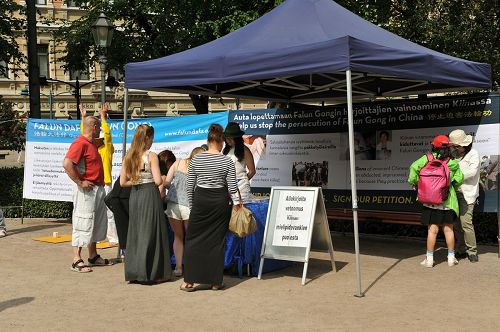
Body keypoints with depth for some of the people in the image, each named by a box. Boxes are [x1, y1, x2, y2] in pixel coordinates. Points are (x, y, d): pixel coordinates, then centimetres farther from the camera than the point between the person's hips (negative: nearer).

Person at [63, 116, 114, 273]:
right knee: (83, 225, -6)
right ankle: (77, 261, -2)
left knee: (97, 224, 17)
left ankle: (93, 256, 28)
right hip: (87, 190, -10)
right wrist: (80, 182, -22)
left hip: (98, 189, 10)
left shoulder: (92, 143, 15)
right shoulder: (80, 143, -16)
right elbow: (67, 164, -27)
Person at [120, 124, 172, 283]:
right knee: (151, 233, 3)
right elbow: (158, 181, -16)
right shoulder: (151, 156, -10)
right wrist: (164, 179, 5)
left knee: (135, 232, 13)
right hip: (150, 194, -6)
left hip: (134, 195, 6)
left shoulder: (128, 157, 7)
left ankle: (134, 271, 17)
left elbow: (123, 182, 8)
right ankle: (153, 273, 7)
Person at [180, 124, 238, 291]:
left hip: (200, 200, 1)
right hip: (220, 202, -1)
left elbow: (189, 186, 2)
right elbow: (233, 189, -8)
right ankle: (215, 281, 12)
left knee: (194, 239, 8)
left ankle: (188, 281, 6)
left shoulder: (196, 159, -2)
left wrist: (192, 205, 13)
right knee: (217, 240, 8)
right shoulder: (227, 161, -6)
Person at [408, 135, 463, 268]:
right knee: (448, 229, 12)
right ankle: (451, 258, 19)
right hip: (448, 200, 1)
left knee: (432, 230, 3)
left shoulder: (428, 158, -7)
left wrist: (413, 182, 3)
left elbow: (414, 167, -12)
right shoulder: (453, 163, -3)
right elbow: (459, 179, -3)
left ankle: (429, 259, 6)